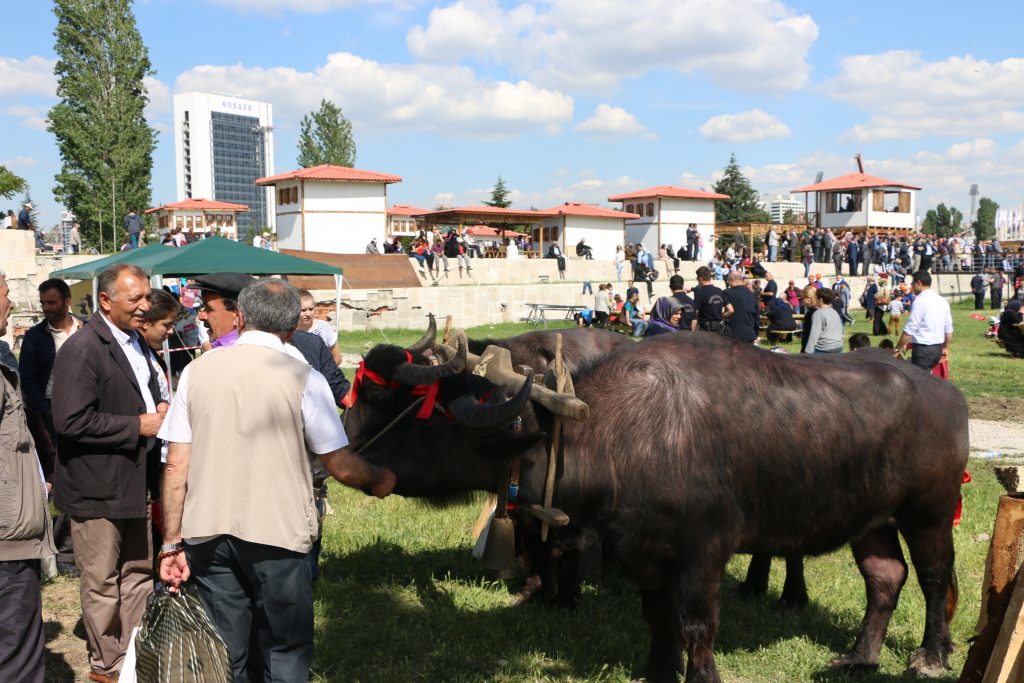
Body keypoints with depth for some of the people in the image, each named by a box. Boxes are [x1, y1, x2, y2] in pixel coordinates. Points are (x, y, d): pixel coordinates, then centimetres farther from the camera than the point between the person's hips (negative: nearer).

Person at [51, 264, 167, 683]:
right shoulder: (82, 349, -19)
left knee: (138, 575, 18)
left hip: (134, 482, 9)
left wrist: (158, 409, 4)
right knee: (102, 585, 6)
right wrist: (138, 426, -21)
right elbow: (71, 421, -26)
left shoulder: (135, 342, 11)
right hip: (97, 489, -9)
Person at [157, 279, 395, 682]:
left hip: (208, 534, 3)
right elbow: (342, 468, -5)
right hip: (277, 532, -3)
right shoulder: (303, 379, -7)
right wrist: (379, 481, 15)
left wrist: (172, 543, 7)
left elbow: (177, 466, 1)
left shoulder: (197, 371, 2)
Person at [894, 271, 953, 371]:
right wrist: (945, 348, 25)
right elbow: (949, 328, 14)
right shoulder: (943, 301, 11)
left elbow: (910, 329, -17)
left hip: (923, 349, -8)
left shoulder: (920, 301, -13)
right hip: (938, 348, 8)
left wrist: (898, 348, -11)